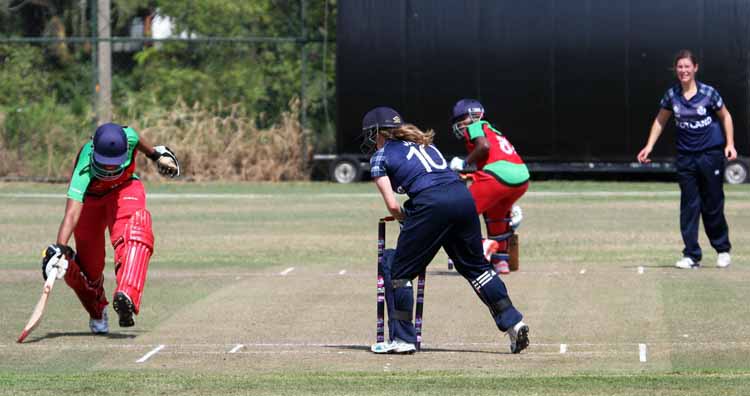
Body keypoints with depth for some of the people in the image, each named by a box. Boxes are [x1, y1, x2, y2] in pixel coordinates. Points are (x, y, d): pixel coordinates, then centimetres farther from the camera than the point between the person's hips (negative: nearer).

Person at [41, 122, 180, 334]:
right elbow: (72, 213, -51)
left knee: (134, 231, -32)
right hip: (90, 197, -1)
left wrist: (157, 154, 14)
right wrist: (60, 248, -64)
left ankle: (127, 297, -49)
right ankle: (97, 313, 35)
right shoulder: (84, 171, -42)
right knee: (87, 264, 2)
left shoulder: (127, 137, -33)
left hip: (124, 188, 1)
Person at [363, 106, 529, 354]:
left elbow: (393, 206, 4)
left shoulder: (380, 157, 13)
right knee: (475, 265, 18)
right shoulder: (423, 144, 31)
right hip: (463, 196, 6)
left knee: (399, 270, 7)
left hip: (432, 202, -6)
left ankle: (402, 338, 6)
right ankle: (512, 321, 10)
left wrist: (405, 221, 25)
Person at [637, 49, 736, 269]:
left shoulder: (708, 93, -7)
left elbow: (725, 116, 6)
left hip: (711, 155, -2)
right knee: (689, 206, 0)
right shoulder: (671, 95, 0)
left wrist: (730, 144, -3)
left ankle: (723, 249, 23)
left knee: (712, 205, 3)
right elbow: (660, 121, 13)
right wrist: (649, 147, 6)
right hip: (686, 157, 3)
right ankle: (692, 255, 4)